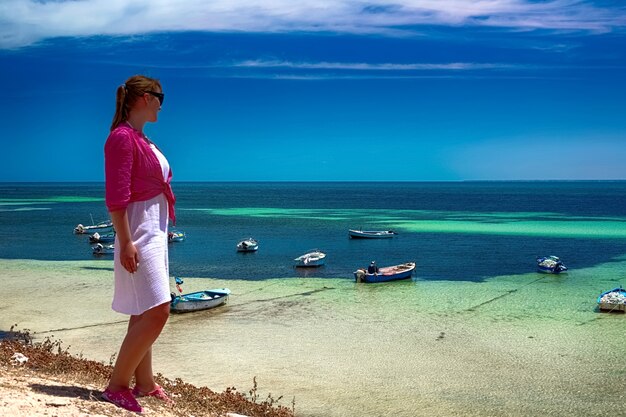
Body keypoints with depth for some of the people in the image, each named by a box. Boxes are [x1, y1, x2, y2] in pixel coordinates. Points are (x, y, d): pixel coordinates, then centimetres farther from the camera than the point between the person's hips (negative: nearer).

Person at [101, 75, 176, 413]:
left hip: (154, 231, 10)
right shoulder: (122, 137, -13)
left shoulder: (141, 139, 15)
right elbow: (115, 197, -19)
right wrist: (126, 242, -23)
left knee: (143, 312, 13)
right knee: (157, 312, -14)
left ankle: (144, 383, 22)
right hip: (138, 232, -10)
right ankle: (116, 385, -5)